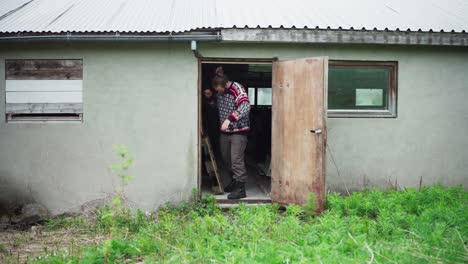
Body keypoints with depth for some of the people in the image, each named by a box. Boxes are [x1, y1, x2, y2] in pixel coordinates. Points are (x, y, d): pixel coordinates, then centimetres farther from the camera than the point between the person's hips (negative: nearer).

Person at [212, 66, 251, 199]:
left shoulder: (237, 90, -19)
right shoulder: (220, 91, 3)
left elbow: (245, 107, -36)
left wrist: (229, 119, -47)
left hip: (238, 131, -8)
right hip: (224, 131, 8)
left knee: (236, 160, -10)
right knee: (226, 158, 18)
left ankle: (240, 189, -3)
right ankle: (234, 181, 37)